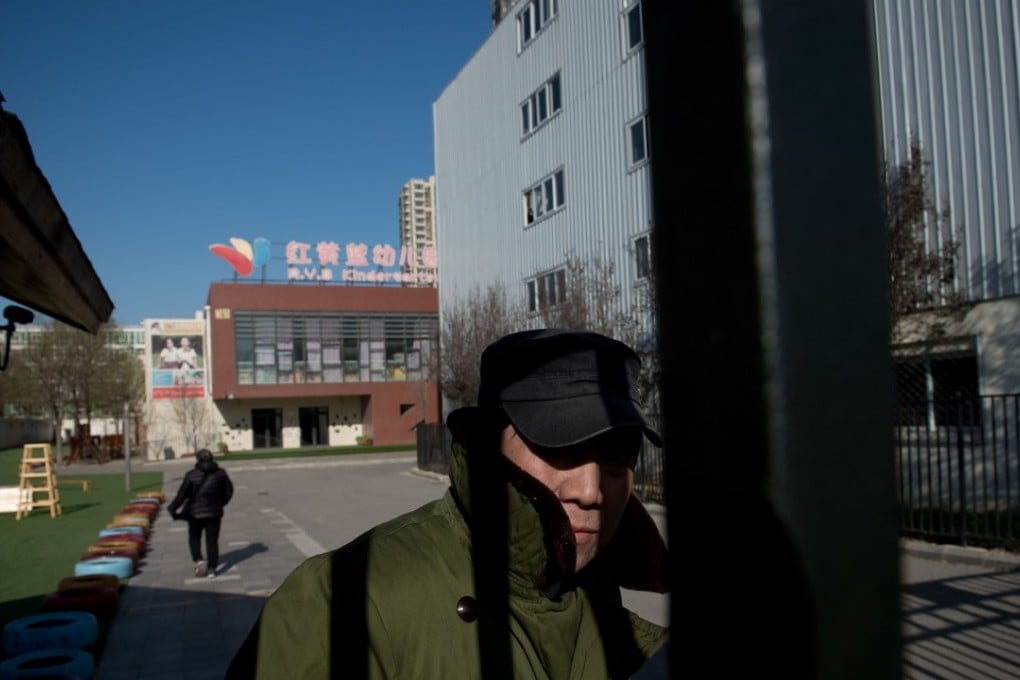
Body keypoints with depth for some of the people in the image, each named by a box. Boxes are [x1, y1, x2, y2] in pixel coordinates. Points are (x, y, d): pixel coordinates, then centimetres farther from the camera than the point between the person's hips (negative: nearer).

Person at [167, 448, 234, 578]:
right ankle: (212, 568, 4)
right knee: (212, 540, 7)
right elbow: (229, 491, 5)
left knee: (194, 538, 17)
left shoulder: (191, 475, -10)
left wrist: (172, 508, -2)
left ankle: (198, 560, -3)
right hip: (214, 512, 2)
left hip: (195, 512, -2)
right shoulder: (220, 473, -1)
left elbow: (182, 494, -12)